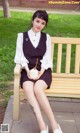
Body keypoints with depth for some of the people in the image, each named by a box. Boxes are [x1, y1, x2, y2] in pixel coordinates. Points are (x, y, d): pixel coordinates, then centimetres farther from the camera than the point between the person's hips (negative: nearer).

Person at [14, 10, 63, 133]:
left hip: (43, 71, 0)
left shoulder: (47, 37, 14)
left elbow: (47, 58, 5)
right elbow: (20, 56, 3)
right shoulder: (22, 36, 12)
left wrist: (40, 72, -13)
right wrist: (28, 71, -14)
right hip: (27, 70, 0)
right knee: (28, 88, -34)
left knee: (38, 88, -33)